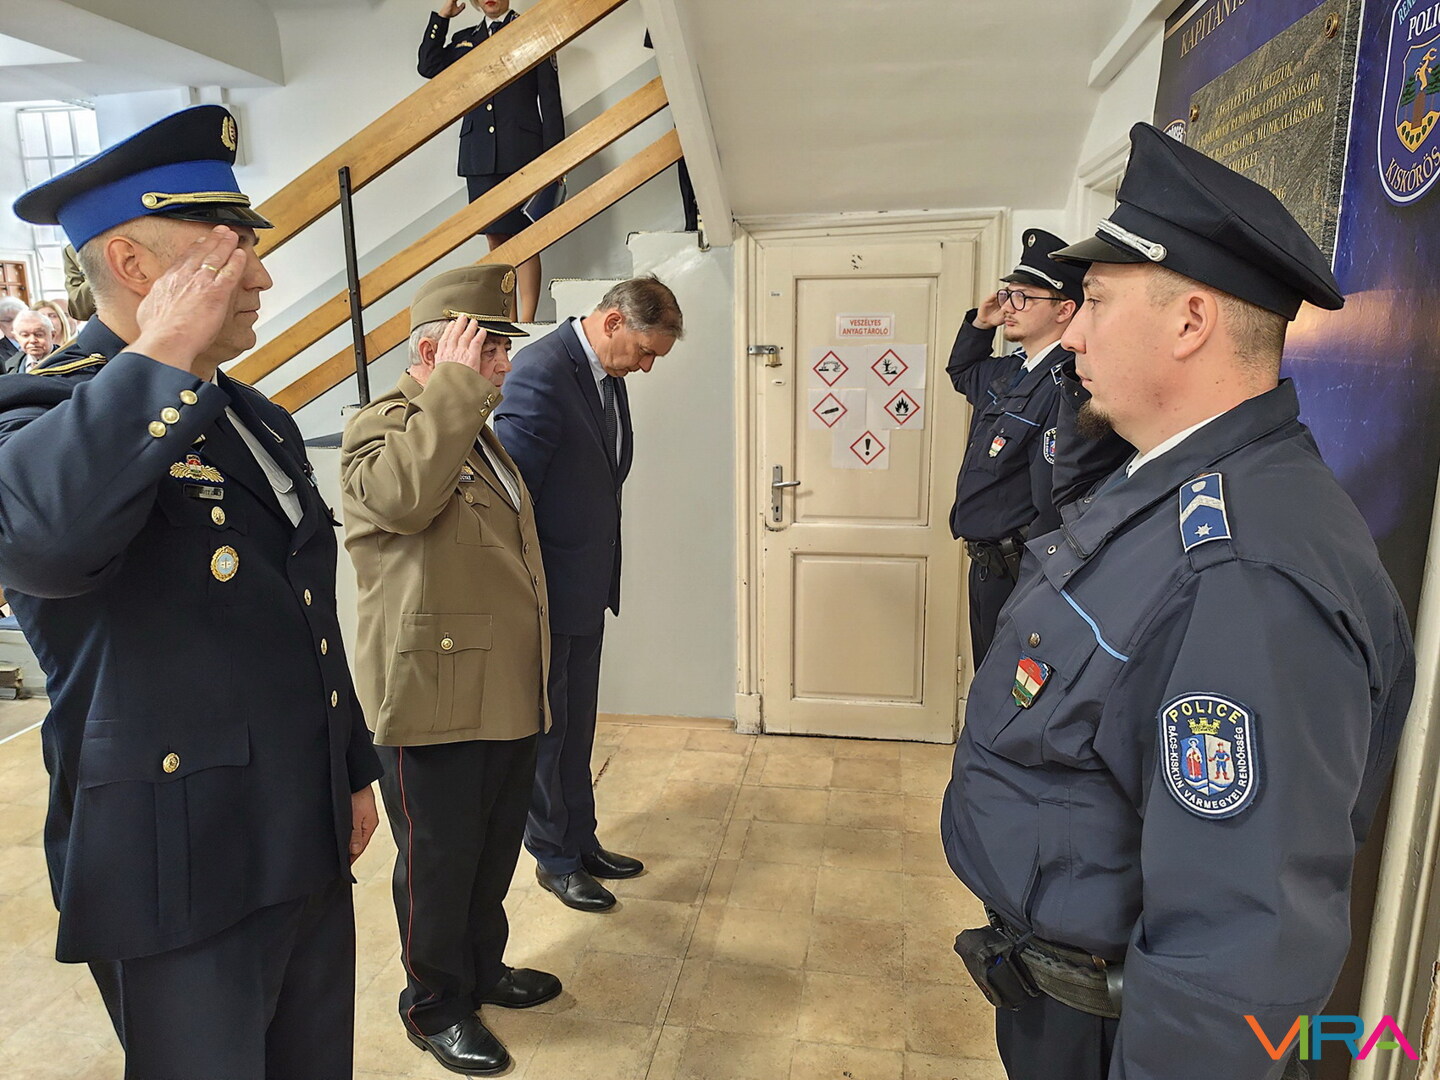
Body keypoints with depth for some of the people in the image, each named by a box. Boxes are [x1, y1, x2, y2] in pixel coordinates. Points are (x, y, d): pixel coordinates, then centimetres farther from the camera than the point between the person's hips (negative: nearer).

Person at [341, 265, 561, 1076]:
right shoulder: (380, 426, -10)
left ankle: (483, 968, 42)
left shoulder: (481, 434, 18)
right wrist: (457, 385, -26)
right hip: (436, 705, -8)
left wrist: (536, 671, 25)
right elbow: (404, 496, -35)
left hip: (509, 698, 8)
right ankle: (437, 1005, 30)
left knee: (494, 855, 22)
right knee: (438, 863, 10)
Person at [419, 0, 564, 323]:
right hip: (480, 157, 4)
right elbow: (429, 65, 9)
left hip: (521, 153, -4)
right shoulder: (464, 39, 21)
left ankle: (527, 321, -7)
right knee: (495, 240, 4)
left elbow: (550, 99, 2)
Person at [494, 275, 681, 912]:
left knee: (576, 728, 20)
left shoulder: (607, 375, 6)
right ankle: (555, 859, 28)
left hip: (587, 591, 8)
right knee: (544, 729, 10)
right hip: (545, 595, -8)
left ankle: (582, 841, 37)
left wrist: (602, 579, 12)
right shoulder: (541, 375, -22)